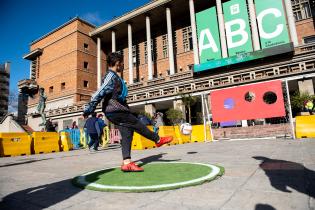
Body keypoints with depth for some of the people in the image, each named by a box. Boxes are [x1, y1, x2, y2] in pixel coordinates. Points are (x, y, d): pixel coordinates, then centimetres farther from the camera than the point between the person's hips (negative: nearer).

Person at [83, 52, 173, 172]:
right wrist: (88, 111, -18)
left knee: (127, 134, 5)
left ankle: (127, 162, 4)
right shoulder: (111, 76, -14)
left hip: (116, 111, 10)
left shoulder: (113, 76, 17)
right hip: (116, 111, -10)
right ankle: (158, 140, 19)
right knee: (138, 125, 2)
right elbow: (98, 95, -19)